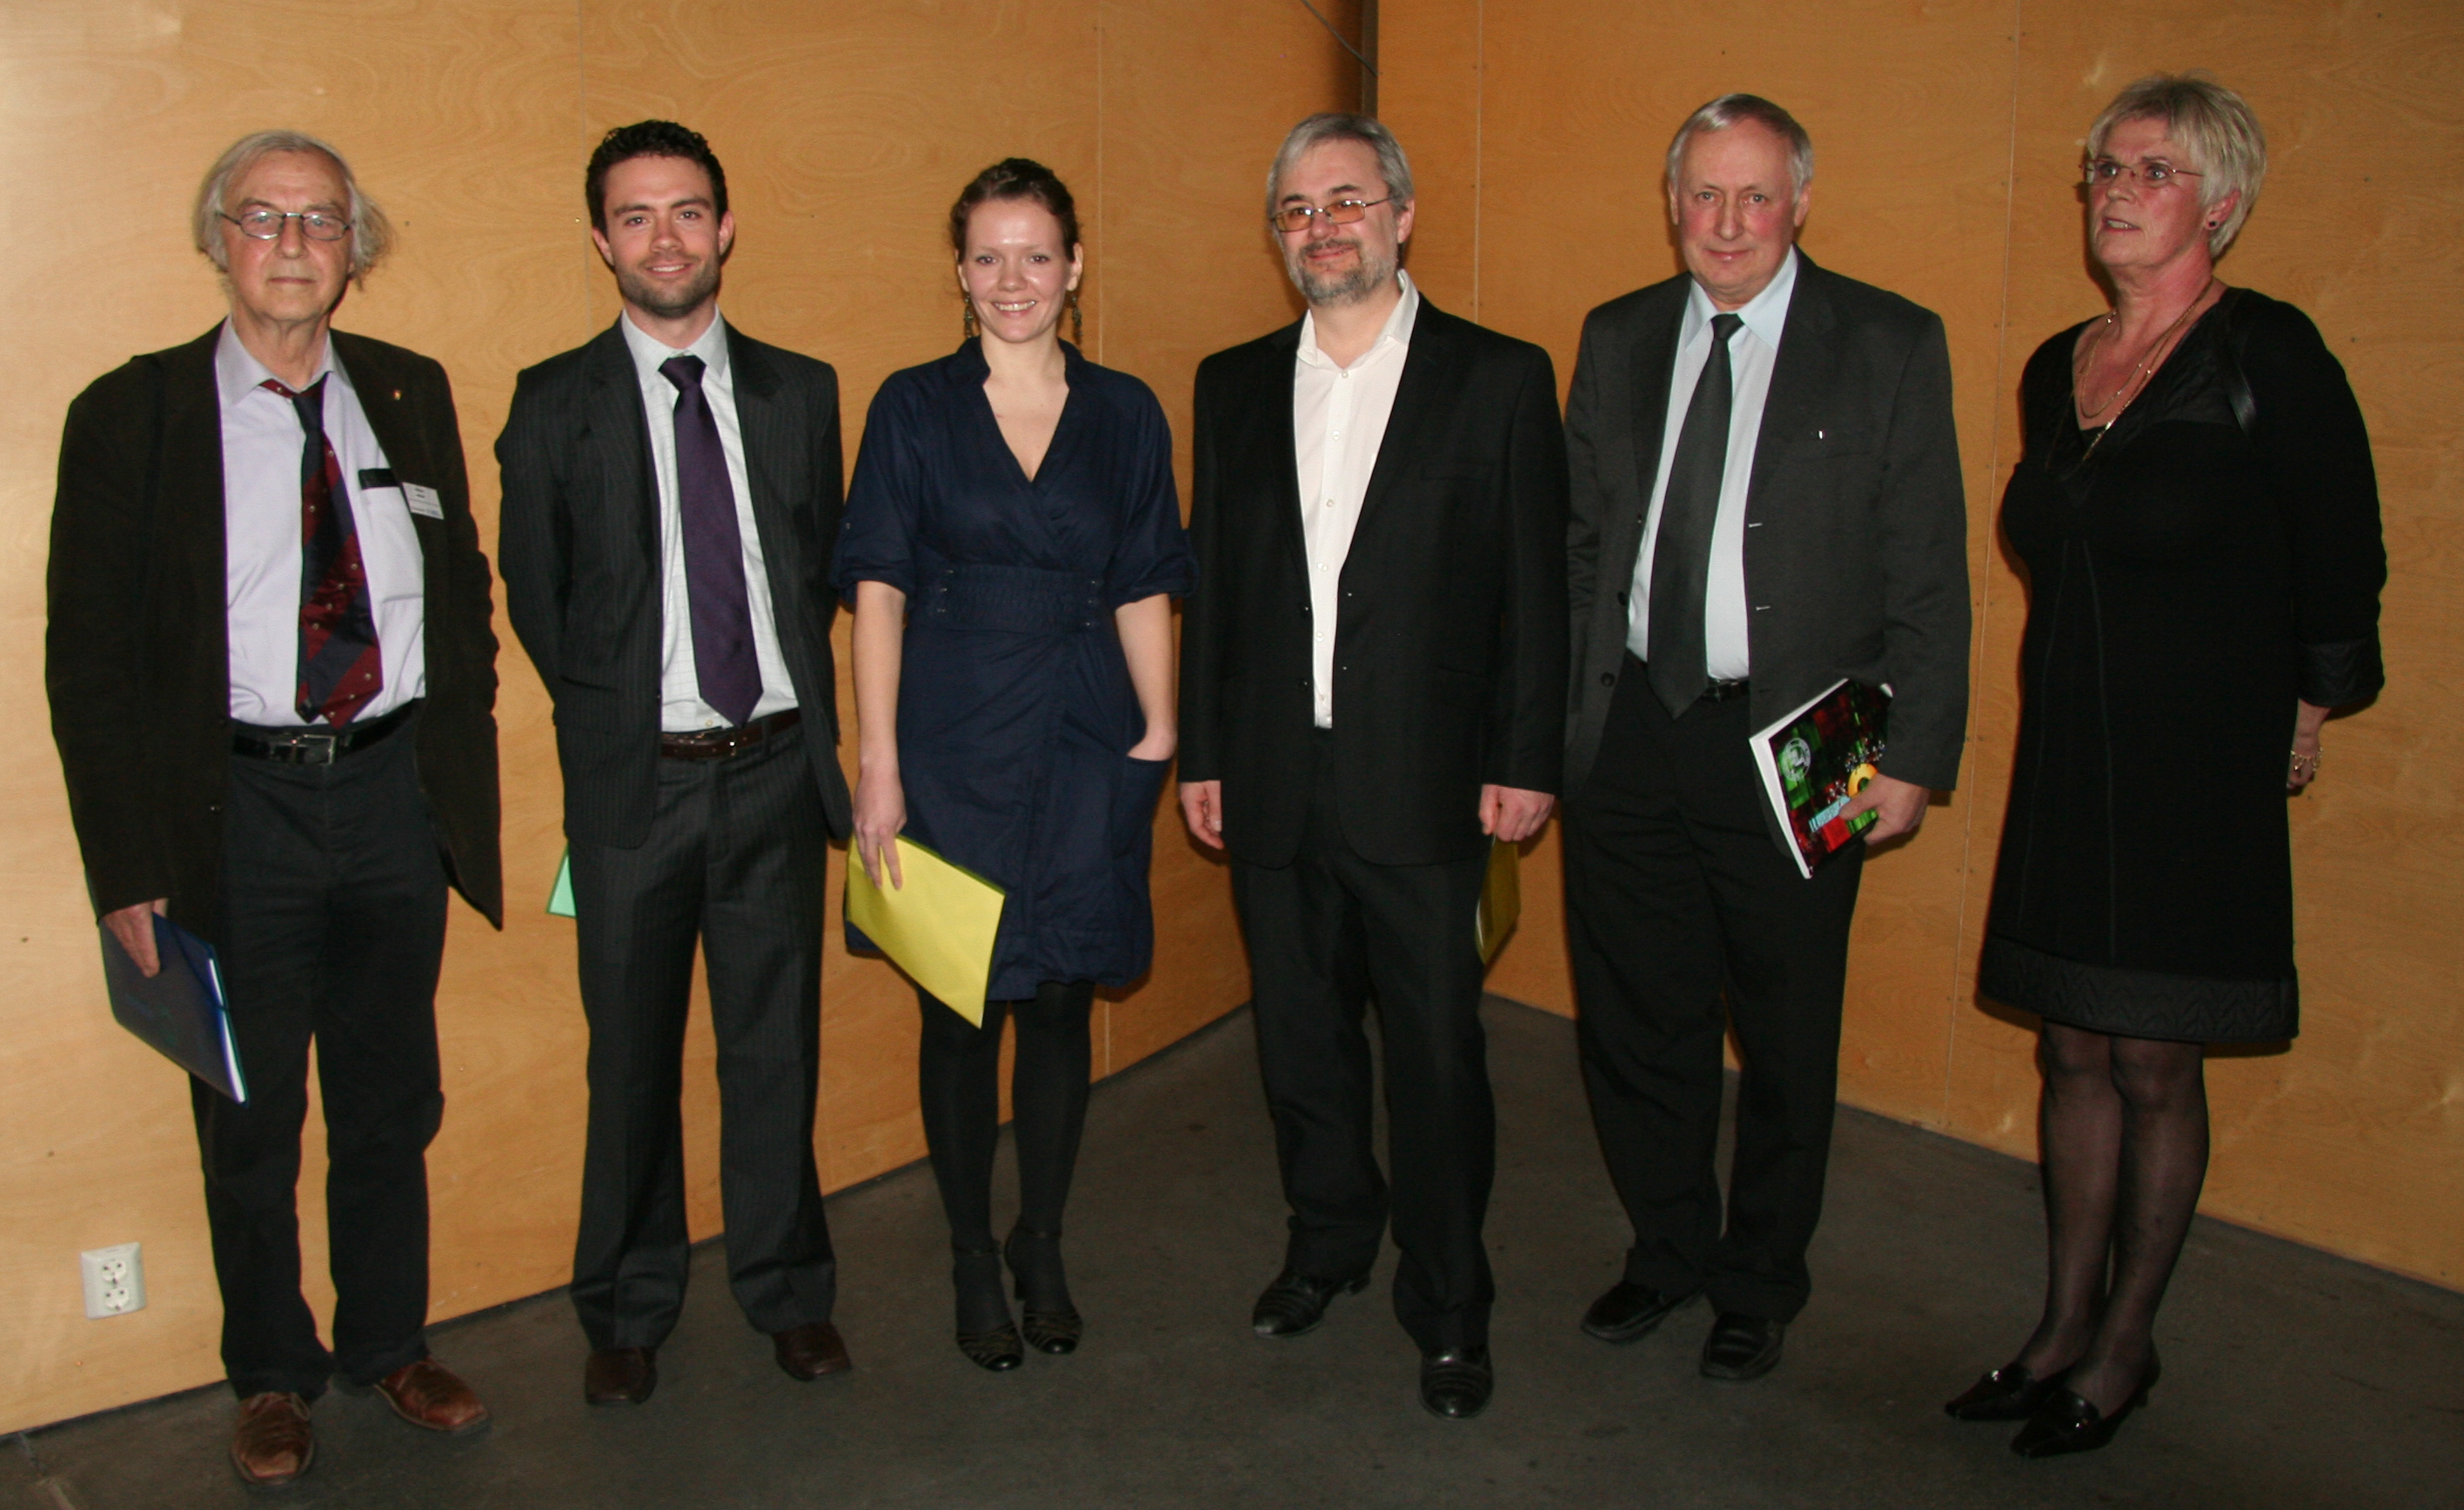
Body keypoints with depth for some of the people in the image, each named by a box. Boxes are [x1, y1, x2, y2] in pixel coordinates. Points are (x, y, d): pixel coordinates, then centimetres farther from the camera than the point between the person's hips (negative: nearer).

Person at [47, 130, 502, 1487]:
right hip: (234, 805, -2)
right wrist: (128, 865, -9)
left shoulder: (411, 395, 6)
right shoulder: (130, 415, -4)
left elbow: (464, 592, 12)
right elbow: (89, 662, -5)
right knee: (248, 1121, 12)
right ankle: (271, 1376, 32)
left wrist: (464, 774, 6)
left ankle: (388, 1346, 35)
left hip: (395, 789, 3)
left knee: (391, 1105, 16)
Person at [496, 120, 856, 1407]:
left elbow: (823, 565, 11)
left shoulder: (798, 391, 6)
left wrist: (805, 717, 4)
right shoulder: (555, 404, -1)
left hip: (776, 768, 2)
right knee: (633, 1059, 9)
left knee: (777, 1044, 11)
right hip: (634, 778, -1)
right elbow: (535, 597, 5)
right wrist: (615, 716, 5)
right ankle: (627, 1313, 27)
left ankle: (785, 1287, 28)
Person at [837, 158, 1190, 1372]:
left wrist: (1159, 736, -1)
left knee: (1061, 1003, 9)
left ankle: (1043, 1248, 28)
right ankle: (972, 1257, 25)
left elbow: (1143, 592, 7)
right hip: (951, 744, -1)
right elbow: (879, 588, -3)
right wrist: (876, 761, -10)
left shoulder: (1124, 415, 6)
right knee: (959, 1011, 7)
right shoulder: (913, 408, 1)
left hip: (1084, 749, 2)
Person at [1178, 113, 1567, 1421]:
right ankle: (1326, 1241, 38)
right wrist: (1199, 754, 7)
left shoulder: (1499, 379, -1)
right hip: (1272, 785, 4)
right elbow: (1210, 580, 10)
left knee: (1437, 1052, 4)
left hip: (1421, 785, -3)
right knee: (1299, 1033, 16)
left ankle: (1447, 1305, 22)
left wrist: (1526, 762, -6)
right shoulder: (1233, 386, 9)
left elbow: (1535, 587, -2)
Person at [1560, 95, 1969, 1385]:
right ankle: (1668, 1251, 36)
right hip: (1626, 735, 4)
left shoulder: (1890, 347, -3)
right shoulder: (1616, 339, 8)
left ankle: (1760, 1283, 32)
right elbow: (1577, 544, 11)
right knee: (1636, 1023, 14)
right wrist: (1546, 720, 5)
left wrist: (1915, 754, -9)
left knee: (1785, 1038, 10)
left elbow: (1928, 576, -4)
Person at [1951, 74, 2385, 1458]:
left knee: (2153, 1066, 3)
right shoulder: (2057, 371, 9)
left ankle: (2127, 1346, 20)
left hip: (2198, 771, -6)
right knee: (2075, 1051, 11)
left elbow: (2341, 563, -5)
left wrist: (2302, 708, 3)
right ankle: (2066, 1327, 24)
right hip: (2066, 762, 6)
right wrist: (2080, 707, 17)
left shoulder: (2268, 355, -10)